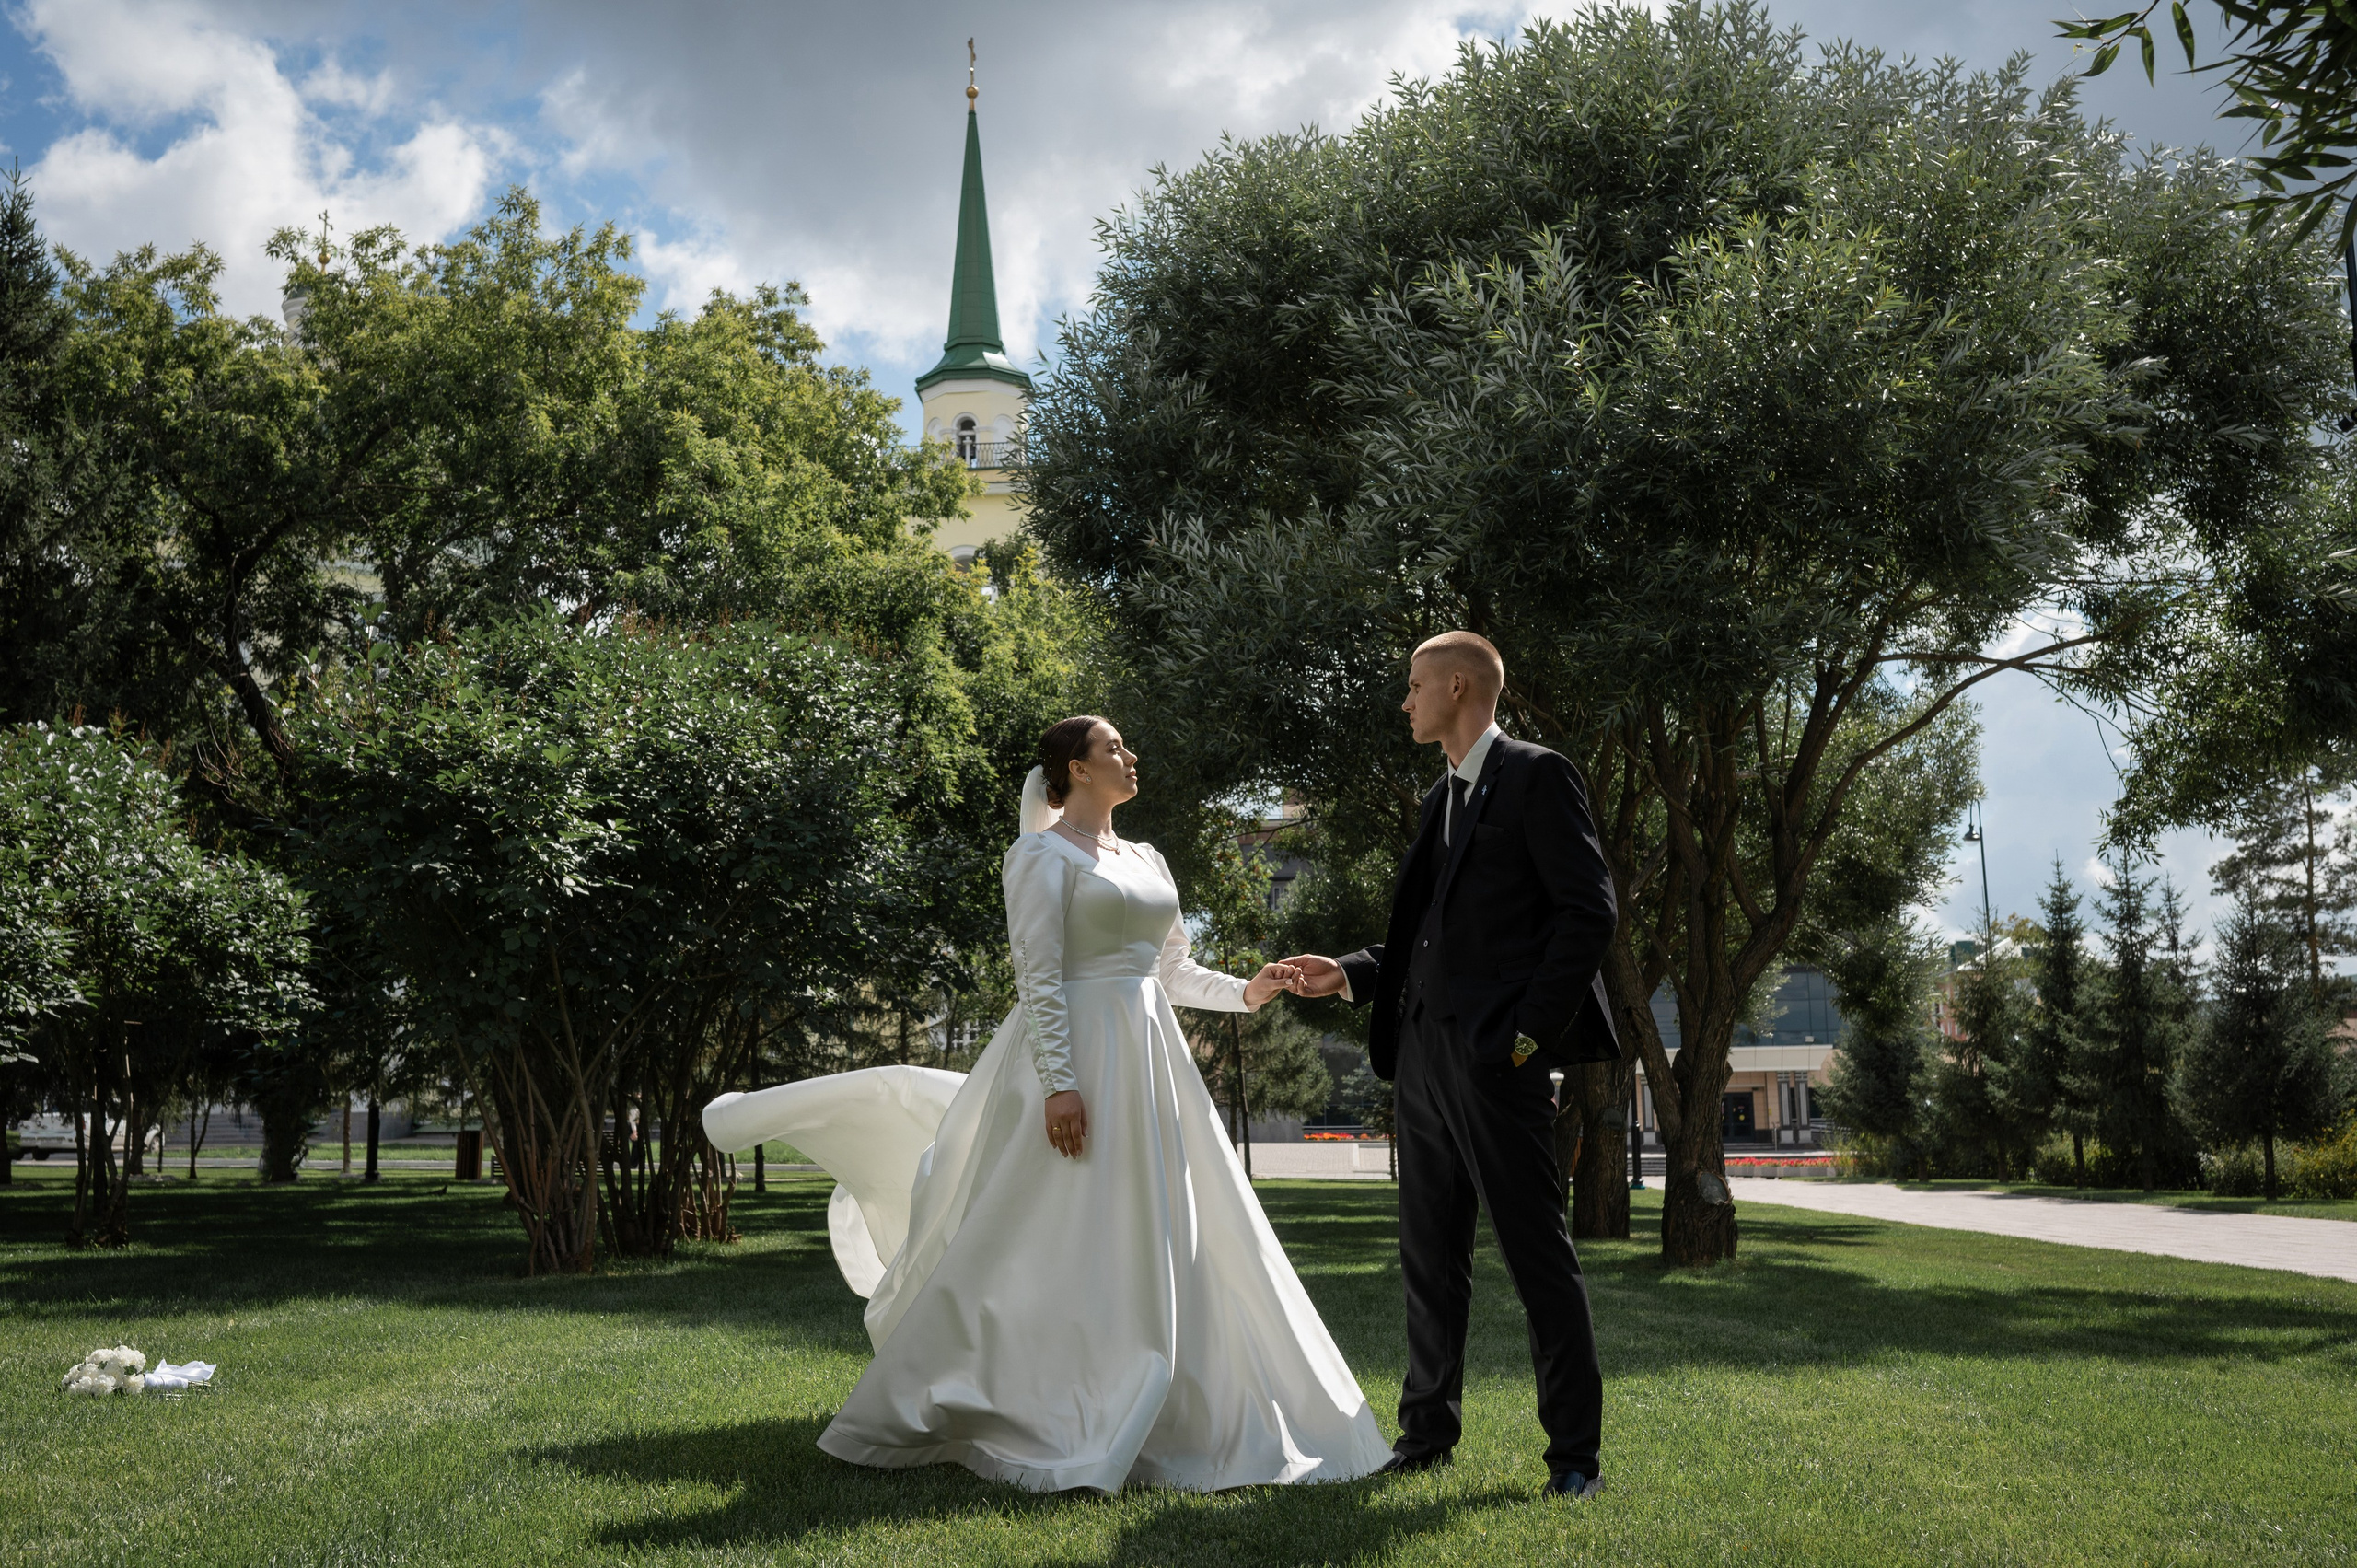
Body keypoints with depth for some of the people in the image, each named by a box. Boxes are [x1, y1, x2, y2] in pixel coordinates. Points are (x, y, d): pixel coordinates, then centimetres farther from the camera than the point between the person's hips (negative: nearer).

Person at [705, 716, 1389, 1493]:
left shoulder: (1147, 859, 17)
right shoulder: (1043, 854, -7)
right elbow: (1038, 976, -15)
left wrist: (1244, 992, 8)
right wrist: (1059, 1081, -22)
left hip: (1151, 1061, 8)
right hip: (1078, 1056, -8)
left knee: (1158, 1245, 8)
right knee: (1054, 1246, -5)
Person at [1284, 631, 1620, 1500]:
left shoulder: (1536, 776, -4)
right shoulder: (1442, 798, 20)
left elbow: (1589, 908, -11)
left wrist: (1531, 1030, -15)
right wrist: (1349, 973, 8)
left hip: (1495, 1055, -8)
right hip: (1421, 1050, 8)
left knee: (1538, 1254, -2)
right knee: (1430, 1257, 12)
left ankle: (1575, 1452, 6)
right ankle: (1428, 1431, 22)